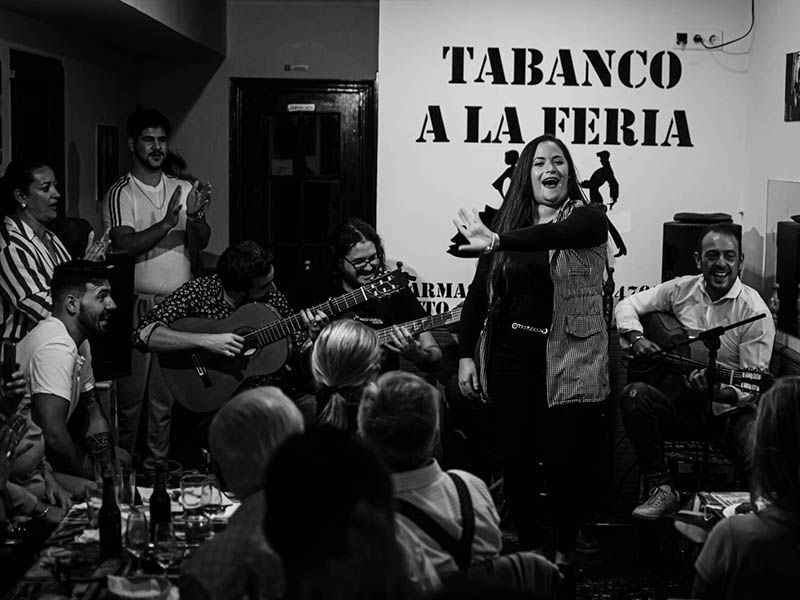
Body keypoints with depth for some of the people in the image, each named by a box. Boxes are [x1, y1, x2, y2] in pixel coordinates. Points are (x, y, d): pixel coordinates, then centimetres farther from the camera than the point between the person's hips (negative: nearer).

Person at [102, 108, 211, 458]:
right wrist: (166, 223, -26)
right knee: (131, 393, 2)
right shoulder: (119, 195, -2)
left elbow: (198, 245, 3)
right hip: (138, 306, -3)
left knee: (168, 391, 8)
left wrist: (195, 218, -18)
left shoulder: (184, 190, 10)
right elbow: (124, 246, -15)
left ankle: (159, 462, 18)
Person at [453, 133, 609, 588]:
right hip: (511, 357, 3)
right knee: (517, 458, 7)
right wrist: (466, 355, 2)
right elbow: (480, 292, 7)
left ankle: (564, 555, 20)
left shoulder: (588, 219, -3)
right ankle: (529, 550, 25)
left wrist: (498, 241, -39)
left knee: (566, 461, -1)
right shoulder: (507, 221, 7)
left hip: (570, 361, -3)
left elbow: (554, 234, -28)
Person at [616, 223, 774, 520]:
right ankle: (661, 490, -20)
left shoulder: (755, 313, -8)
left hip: (728, 410, -3)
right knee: (634, 395, -28)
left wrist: (717, 391, -30)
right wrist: (635, 337, -9)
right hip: (681, 404, 3)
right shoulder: (681, 289, 3)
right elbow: (628, 305, 12)